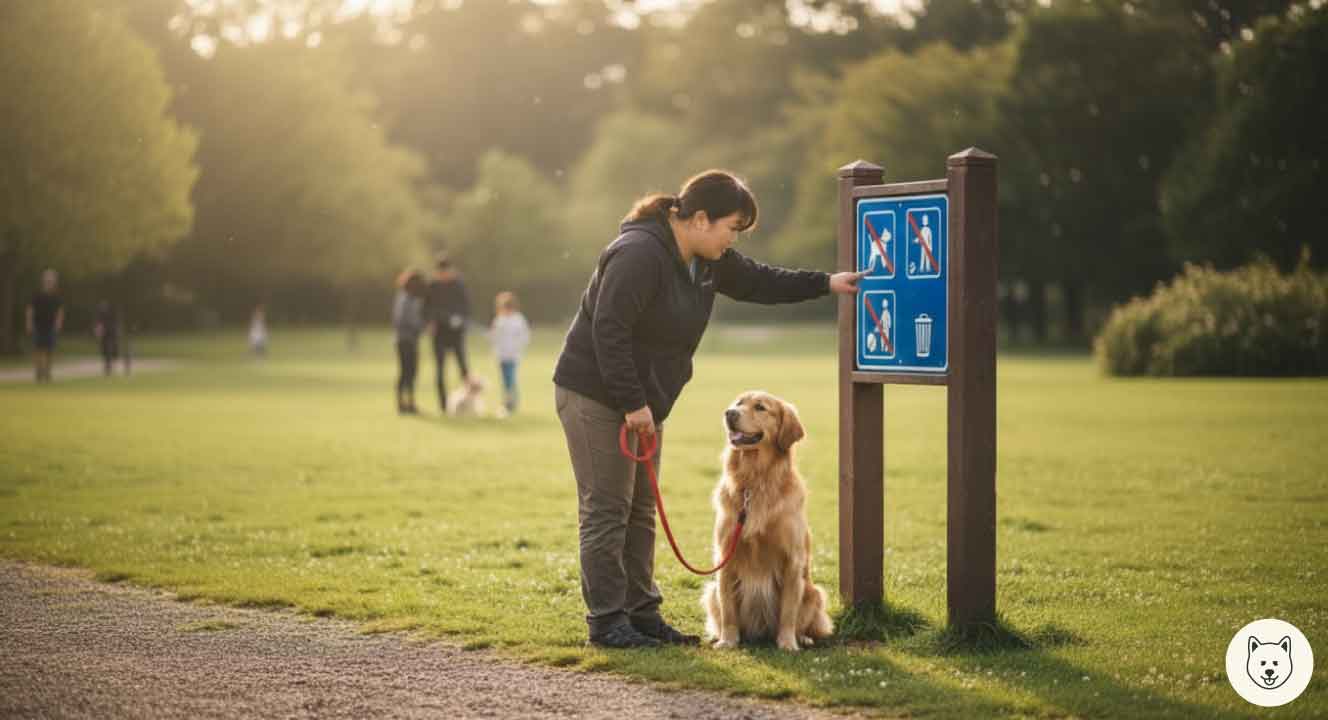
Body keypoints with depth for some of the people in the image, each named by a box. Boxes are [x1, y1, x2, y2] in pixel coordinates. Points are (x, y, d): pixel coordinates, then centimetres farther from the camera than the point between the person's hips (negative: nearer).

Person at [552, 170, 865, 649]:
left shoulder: (706, 259, 6)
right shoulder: (640, 254, -23)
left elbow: (757, 282, 21)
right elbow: (608, 331, -26)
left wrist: (826, 284, 15)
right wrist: (633, 403, -24)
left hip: (639, 403, 10)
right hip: (594, 394, -10)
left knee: (639, 511, 12)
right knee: (606, 509, -6)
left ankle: (641, 613, 18)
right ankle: (607, 622, -2)